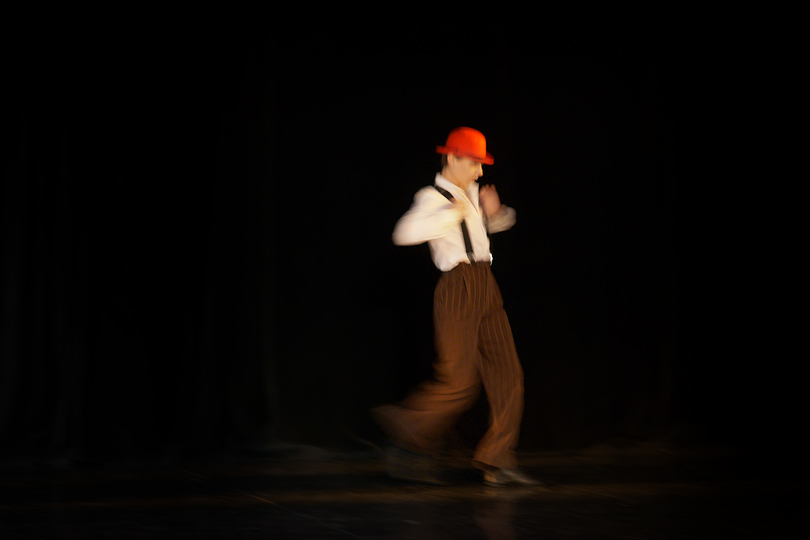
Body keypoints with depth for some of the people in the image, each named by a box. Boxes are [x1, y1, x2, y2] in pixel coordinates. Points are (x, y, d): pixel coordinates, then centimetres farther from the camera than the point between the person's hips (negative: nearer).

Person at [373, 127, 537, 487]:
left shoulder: (471, 194, 16)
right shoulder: (433, 198, -8)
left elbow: (501, 223, 34)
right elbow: (406, 233, -28)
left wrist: (495, 210, 10)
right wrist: (453, 214, -23)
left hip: (485, 288, 8)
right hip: (458, 290, -8)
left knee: (507, 373, 1)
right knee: (460, 381, -9)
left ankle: (498, 463, 4)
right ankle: (409, 441, 10)